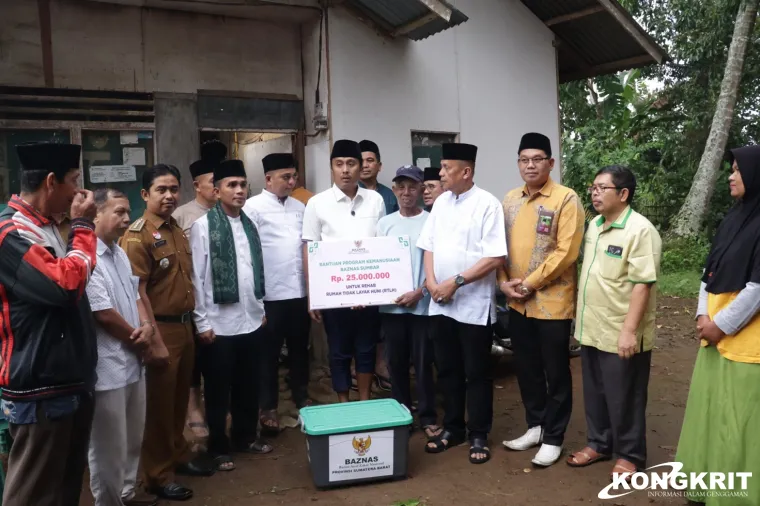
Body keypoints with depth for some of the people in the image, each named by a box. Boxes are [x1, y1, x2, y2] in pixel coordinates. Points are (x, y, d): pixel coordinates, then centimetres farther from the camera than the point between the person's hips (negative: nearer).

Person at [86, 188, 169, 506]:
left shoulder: (119, 253, 11)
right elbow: (104, 314, -20)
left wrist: (146, 325, -6)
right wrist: (147, 346, -9)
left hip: (132, 361, 9)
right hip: (107, 367, -9)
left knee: (132, 439, 23)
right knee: (110, 446, 7)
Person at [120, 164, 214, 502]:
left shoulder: (177, 230, 10)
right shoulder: (137, 236, -14)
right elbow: (138, 293, -17)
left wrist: (191, 323, 14)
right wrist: (154, 338, -20)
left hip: (185, 325, 7)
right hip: (161, 328, -7)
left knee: (180, 398, 20)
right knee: (159, 403, 6)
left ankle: (179, 455, 37)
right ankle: (158, 474, 20)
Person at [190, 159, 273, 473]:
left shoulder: (249, 224, 8)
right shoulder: (203, 225, -8)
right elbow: (196, 277, -9)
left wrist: (261, 308, 11)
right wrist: (201, 322, -10)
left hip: (251, 320, 5)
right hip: (219, 323, -5)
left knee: (249, 385, 16)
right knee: (219, 389, 9)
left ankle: (245, 437, 34)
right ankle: (218, 447, 24)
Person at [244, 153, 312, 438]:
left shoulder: (299, 207, 12)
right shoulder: (253, 207, -5)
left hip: (300, 291, 5)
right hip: (270, 294, -5)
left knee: (300, 349, 17)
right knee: (269, 354, 8)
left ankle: (302, 399, 33)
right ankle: (269, 408, 20)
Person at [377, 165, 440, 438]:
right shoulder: (385, 223, 8)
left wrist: (419, 292, -13)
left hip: (421, 304, -3)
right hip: (391, 304, 3)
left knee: (423, 364, 3)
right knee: (396, 363, 12)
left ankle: (428, 417, 15)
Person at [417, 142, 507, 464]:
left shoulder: (487, 204, -11)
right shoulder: (441, 202, 8)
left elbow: (496, 258, -17)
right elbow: (429, 246, 12)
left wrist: (455, 282, -17)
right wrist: (432, 282, -5)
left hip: (474, 304, -6)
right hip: (441, 303, 6)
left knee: (476, 373, 6)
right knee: (447, 370, 15)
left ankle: (478, 436, 20)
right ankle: (452, 428, 30)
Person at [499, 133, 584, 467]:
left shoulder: (566, 199, -9)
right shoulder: (510, 201, 10)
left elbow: (566, 251, -16)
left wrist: (530, 283, -16)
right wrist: (504, 282, -3)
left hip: (552, 301, -6)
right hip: (517, 302, 6)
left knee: (555, 372, 6)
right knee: (526, 368, 16)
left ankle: (553, 438, 20)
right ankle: (535, 425, 33)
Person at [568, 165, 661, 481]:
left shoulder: (640, 231, -17)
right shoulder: (594, 225, 9)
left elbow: (642, 284, -21)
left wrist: (629, 330, -24)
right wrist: (580, 319, 17)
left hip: (620, 334, -8)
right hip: (592, 329, 8)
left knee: (623, 398, 7)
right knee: (595, 393, 19)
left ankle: (629, 455, 24)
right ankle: (599, 443, 35)